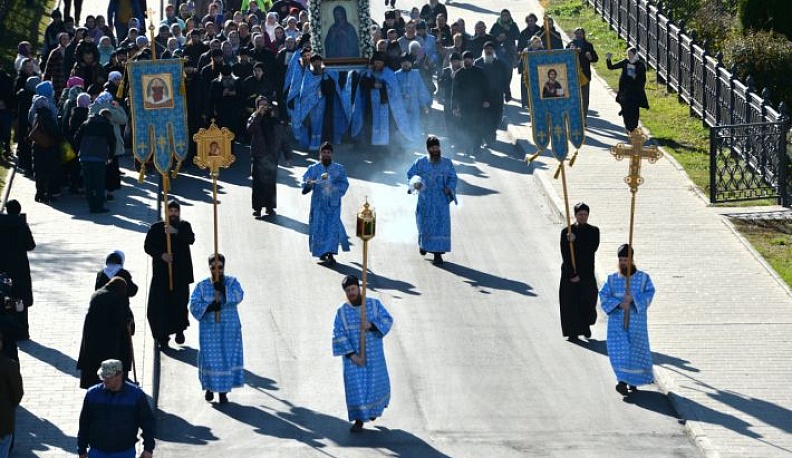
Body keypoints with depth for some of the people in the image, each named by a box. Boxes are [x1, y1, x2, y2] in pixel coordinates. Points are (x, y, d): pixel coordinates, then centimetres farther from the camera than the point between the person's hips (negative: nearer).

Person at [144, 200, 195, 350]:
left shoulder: (184, 226, 6)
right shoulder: (156, 228, 3)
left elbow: (191, 239, -14)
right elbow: (148, 246, 0)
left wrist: (176, 232, -29)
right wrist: (161, 255, -16)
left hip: (181, 273, 1)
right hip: (161, 273, -1)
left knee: (180, 302, 5)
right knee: (159, 304, -6)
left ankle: (179, 330, 29)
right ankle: (162, 337, 1)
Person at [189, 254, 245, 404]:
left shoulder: (232, 282, 1)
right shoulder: (202, 286, 1)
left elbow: (238, 296, -17)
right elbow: (194, 305, -7)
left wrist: (223, 290, -30)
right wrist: (209, 307, -23)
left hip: (229, 328, 0)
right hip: (209, 328, 0)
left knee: (228, 357, 0)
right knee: (209, 357, 1)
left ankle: (223, 391, 10)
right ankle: (209, 387, 22)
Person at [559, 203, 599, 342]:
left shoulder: (594, 231, 1)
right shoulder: (566, 232, -4)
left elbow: (592, 249, -14)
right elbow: (565, 255, -8)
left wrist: (576, 241, -22)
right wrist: (573, 274, -13)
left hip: (587, 272, 1)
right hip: (569, 272, -1)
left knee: (588, 301, 4)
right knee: (571, 303, -1)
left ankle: (585, 325, 32)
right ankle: (573, 333, 8)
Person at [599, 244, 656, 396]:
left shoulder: (643, 278, 0)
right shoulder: (612, 279, 3)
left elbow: (649, 295, -12)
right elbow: (603, 297, -5)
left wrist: (632, 299, -27)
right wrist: (619, 304, -21)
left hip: (636, 322, 0)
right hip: (617, 322, 0)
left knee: (636, 351, 6)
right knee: (618, 352, -11)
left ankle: (634, 381, 25)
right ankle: (623, 381, -12)